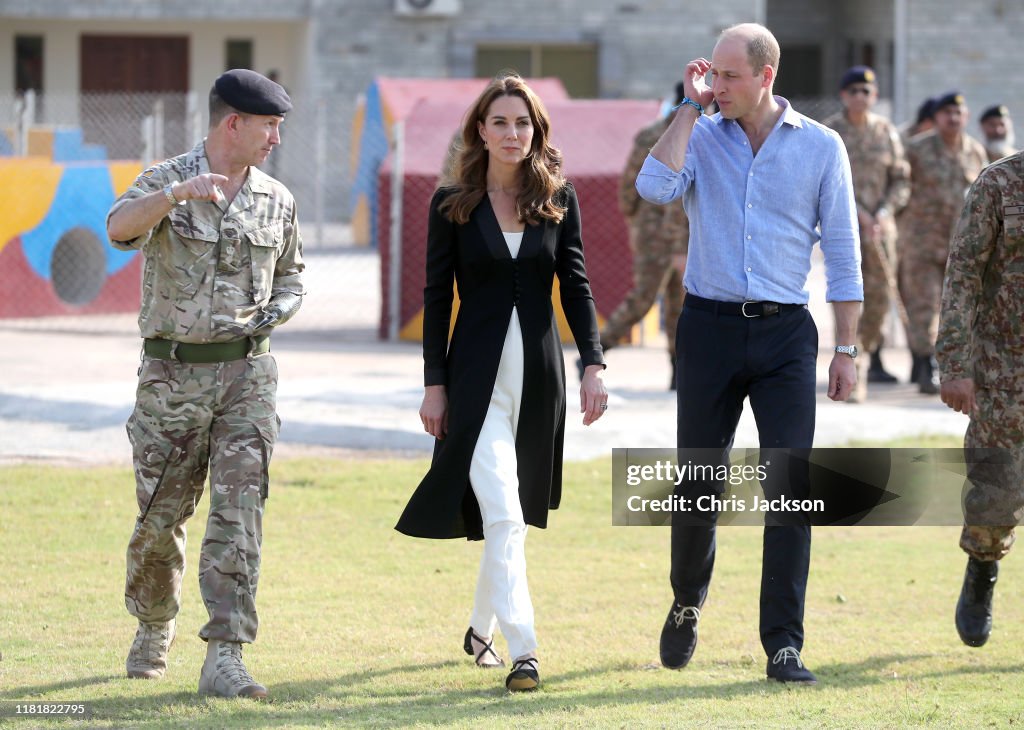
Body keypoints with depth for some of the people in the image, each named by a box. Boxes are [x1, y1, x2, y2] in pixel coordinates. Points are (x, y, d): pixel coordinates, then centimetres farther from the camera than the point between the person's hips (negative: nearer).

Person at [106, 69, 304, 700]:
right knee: (161, 514, 6)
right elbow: (121, 227, -27)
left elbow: (290, 274, 23)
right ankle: (154, 629, 31)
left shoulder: (277, 200, 8)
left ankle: (225, 659, -13)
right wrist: (178, 193, -44)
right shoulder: (165, 183, -5)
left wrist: (279, 310, 0)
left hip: (249, 371, 2)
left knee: (240, 510, -10)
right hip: (173, 373, -2)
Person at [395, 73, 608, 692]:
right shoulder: (453, 205, -1)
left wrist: (593, 365, -5)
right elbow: (437, 297, 1)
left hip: (538, 373, 3)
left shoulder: (559, 199, 4)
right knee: (503, 515, -14)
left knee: (510, 513, 13)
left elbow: (576, 287, 4)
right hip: (478, 374, -3)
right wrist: (434, 384, -3)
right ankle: (523, 650, -19)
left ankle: (482, 628, 32)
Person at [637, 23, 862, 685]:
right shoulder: (701, 138, 5)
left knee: (790, 482, -10)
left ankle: (784, 647, -8)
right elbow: (655, 187, -16)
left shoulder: (820, 147, 3)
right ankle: (687, 605, 33)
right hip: (709, 326, 1)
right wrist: (690, 108, -8)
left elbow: (842, 253, 5)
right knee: (698, 483, 7)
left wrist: (847, 350, 1)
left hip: (785, 332, -1)